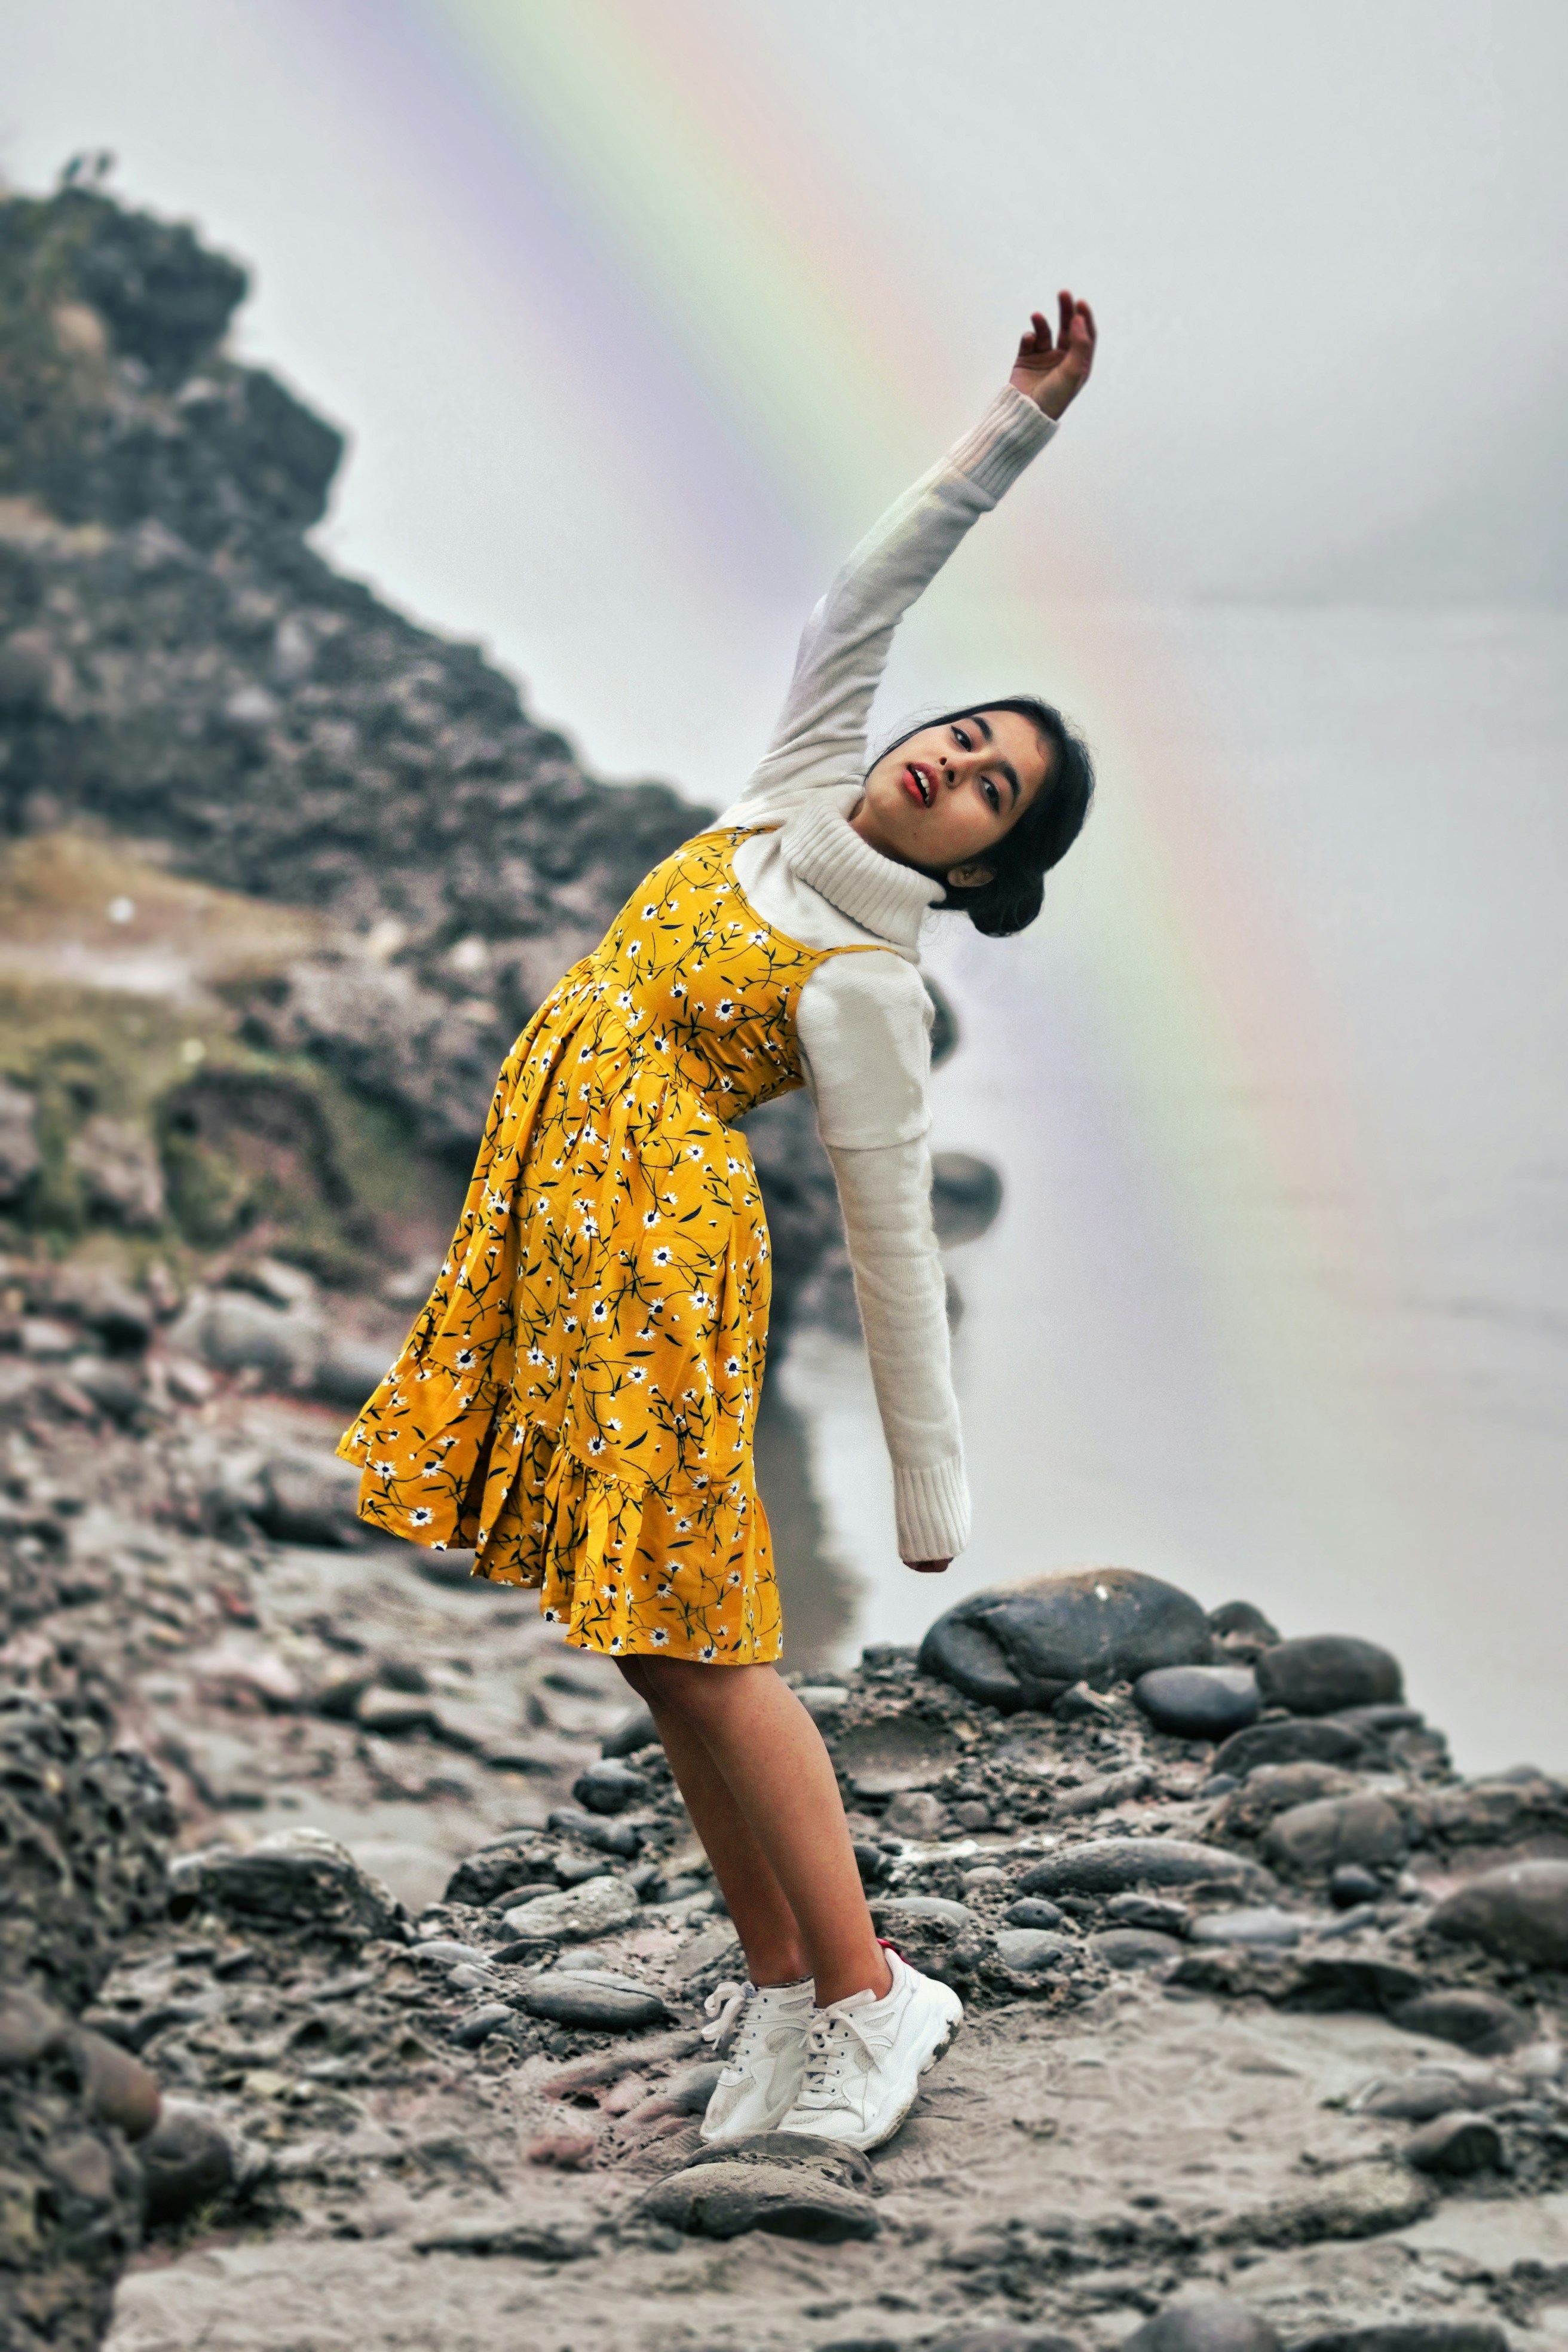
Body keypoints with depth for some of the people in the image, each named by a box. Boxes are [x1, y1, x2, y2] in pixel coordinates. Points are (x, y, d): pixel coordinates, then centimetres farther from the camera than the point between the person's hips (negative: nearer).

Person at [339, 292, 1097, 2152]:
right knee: (654, 1643, 9)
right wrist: (1018, 425, 5)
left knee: (694, 1639, -7)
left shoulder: (872, 989, -11)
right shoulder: (796, 799, 7)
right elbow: (870, 588, 6)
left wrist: (933, 1493, -7)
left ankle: (871, 1997, 0)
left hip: (656, 1250, -8)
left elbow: (895, 1243, -10)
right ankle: (785, 1990, 15)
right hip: (560, 1233, 8)